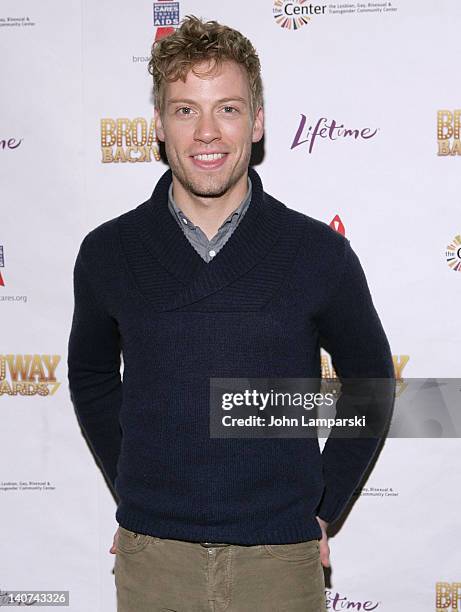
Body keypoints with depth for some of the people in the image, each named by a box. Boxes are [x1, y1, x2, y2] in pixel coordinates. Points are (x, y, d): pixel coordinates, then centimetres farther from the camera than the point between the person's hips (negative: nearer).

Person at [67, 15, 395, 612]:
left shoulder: (320, 254, -6)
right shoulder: (107, 253, -2)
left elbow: (370, 382, 6)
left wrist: (321, 507, 3)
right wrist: (130, 492, 8)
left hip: (280, 559, -1)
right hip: (151, 557, 1)